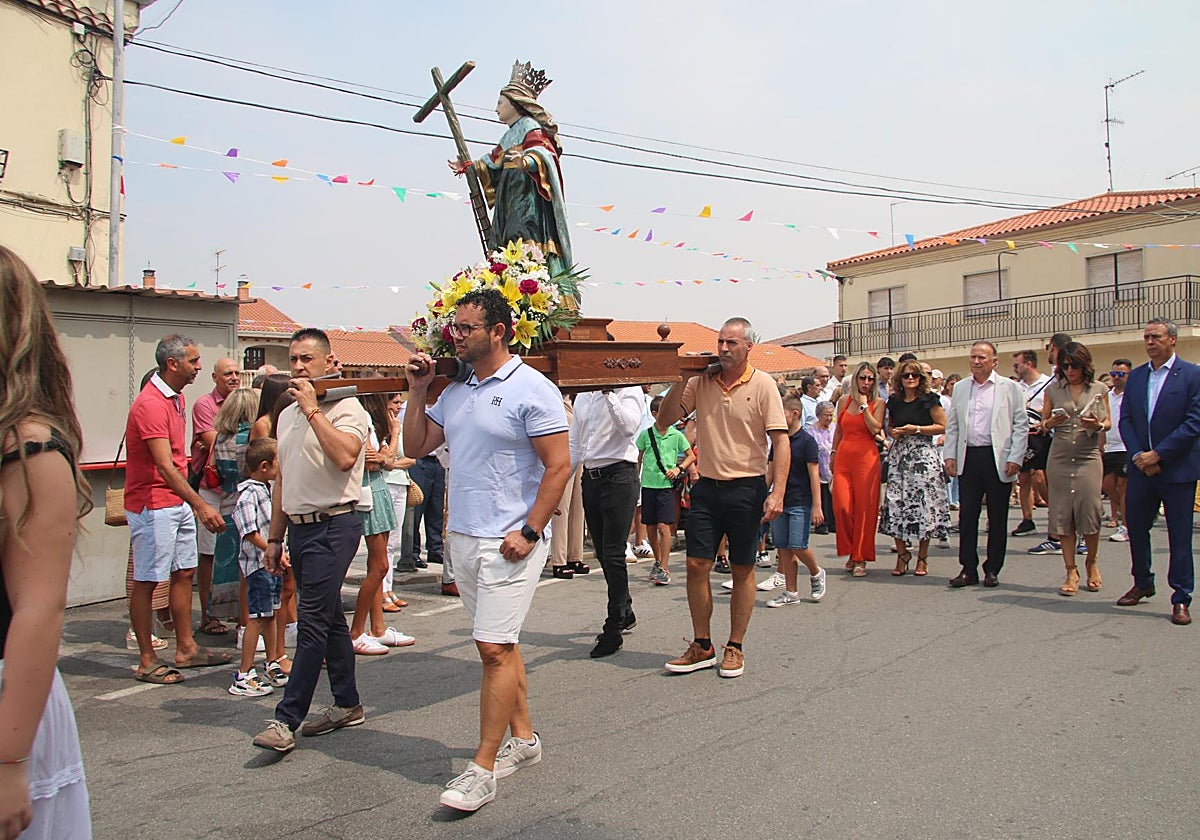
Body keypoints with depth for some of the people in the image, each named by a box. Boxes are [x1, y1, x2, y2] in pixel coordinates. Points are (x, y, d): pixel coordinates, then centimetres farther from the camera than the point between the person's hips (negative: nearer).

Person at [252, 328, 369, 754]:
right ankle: (347, 704, 25)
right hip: (299, 527, 8)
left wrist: (313, 410, -20)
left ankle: (286, 720, -2)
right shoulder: (287, 414, 17)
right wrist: (275, 537, 20)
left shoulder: (346, 407, -8)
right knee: (329, 620, 14)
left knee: (312, 622, -7)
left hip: (334, 525, -8)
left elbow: (345, 456, -28)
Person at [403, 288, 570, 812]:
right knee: (497, 645, 15)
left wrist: (529, 532, -17)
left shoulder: (532, 390, -10)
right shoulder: (456, 391, 12)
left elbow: (558, 466, -13)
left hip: (508, 543, -8)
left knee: (495, 649, -6)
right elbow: (415, 447, 16)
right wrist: (417, 391, 6)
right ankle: (524, 738, 28)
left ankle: (483, 767, 3)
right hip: (462, 537, 8)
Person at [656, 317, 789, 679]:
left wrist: (777, 492, -19)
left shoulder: (763, 385, -6)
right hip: (707, 486, 3)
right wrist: (681, 380, -7)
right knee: (696, 565, 2)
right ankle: (702, 647, 16)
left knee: (742, 570, 7)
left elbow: (781, 441, -10)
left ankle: (735, 648, 19)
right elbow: (666, 420, 5)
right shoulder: (701, 382, 4)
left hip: (747, 488, -3)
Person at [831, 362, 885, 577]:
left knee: (864, 508, -3)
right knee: (842, 507, -6)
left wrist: (864, 405, -8)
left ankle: (860, 558, 7)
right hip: (843, 457, 3)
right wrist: (833, 453, 18)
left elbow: (875, 429, -11)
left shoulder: (878, 403, 4)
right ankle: (851, 552, 13)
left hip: (867, 458, -3)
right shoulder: (844, 401, 12)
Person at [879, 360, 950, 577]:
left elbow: (943, 426, -3)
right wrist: (892, 432, 3)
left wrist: (917, 429, -12)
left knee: (922, 503, -4)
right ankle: (902, 554, 9)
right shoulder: (894, 402, 12)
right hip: (898, 455, 4)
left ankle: (922, 558, 6)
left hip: (923, 455, -4)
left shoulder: (928, 399, -1)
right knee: (896, 503, -3)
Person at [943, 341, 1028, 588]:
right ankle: (968, 569, 10)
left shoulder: (1010, 388, 2)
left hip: (998, 459, -3)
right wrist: (950, 455, 6)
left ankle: (992, 570, 15)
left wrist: (1015, 458, -8)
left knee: (997, 518, 5)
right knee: (967, 515, 2)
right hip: (968, 458, 3)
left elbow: (1021, 425, 0)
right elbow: (952, 425, 15)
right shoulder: (960, 388, 12)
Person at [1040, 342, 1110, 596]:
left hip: (1088, 456, -1)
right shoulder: (1053, 390, 7)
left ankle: (1091, 562, 22)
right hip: (1059, 458, 1)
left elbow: (1108, 423, 9)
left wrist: (1097, 425, -12)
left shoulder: (1099, 389, 5)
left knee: (1089, 511, -4)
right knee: (1062, 515, 0)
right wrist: (1051, 422, -12)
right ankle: (1071, 572, 8)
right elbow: (1043, 423, 10)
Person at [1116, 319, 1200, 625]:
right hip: (1141, 467, 5)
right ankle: (1142, 584, 30)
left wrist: (1158, 454, -15)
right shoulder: (1135, 376, 9)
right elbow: (1125, 420, 7)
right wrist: (1138, 455, -7)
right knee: (1135, 528, 11)